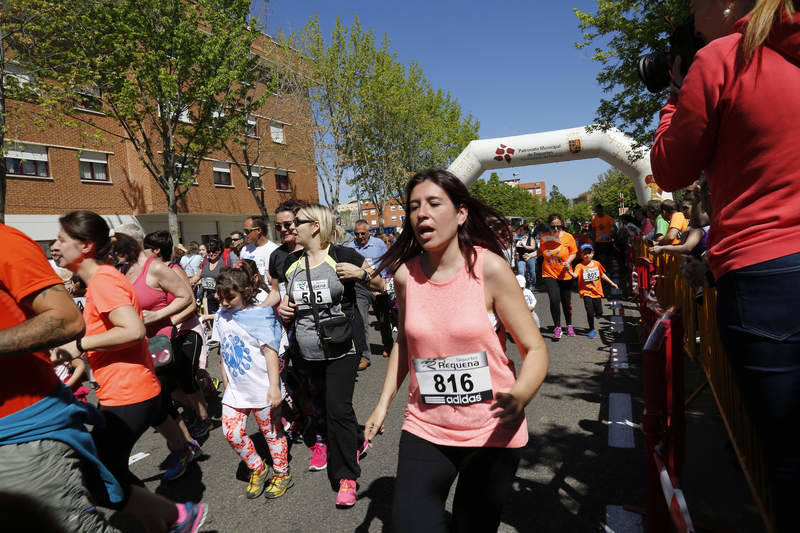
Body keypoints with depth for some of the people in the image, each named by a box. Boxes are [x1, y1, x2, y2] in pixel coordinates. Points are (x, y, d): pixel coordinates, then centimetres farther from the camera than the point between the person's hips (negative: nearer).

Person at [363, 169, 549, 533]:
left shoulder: (489, 268, -15)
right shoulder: (405, 274, -5)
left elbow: (534, 349, -11)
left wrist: (519, 398, -30)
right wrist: (383, 404, 7)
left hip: (492, 432, -2)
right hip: (425, 431, 2)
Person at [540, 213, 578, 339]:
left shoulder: (568, 237, -8)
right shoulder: (544, 237, -4)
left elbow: (573, 252, 0)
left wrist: (568, 261, -18)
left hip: (565, 275, 0)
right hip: (549, 274, 0)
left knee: (566, 302, 11)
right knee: (554, 299, -16)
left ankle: (569, 325, 35)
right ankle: (557, 328, 1)